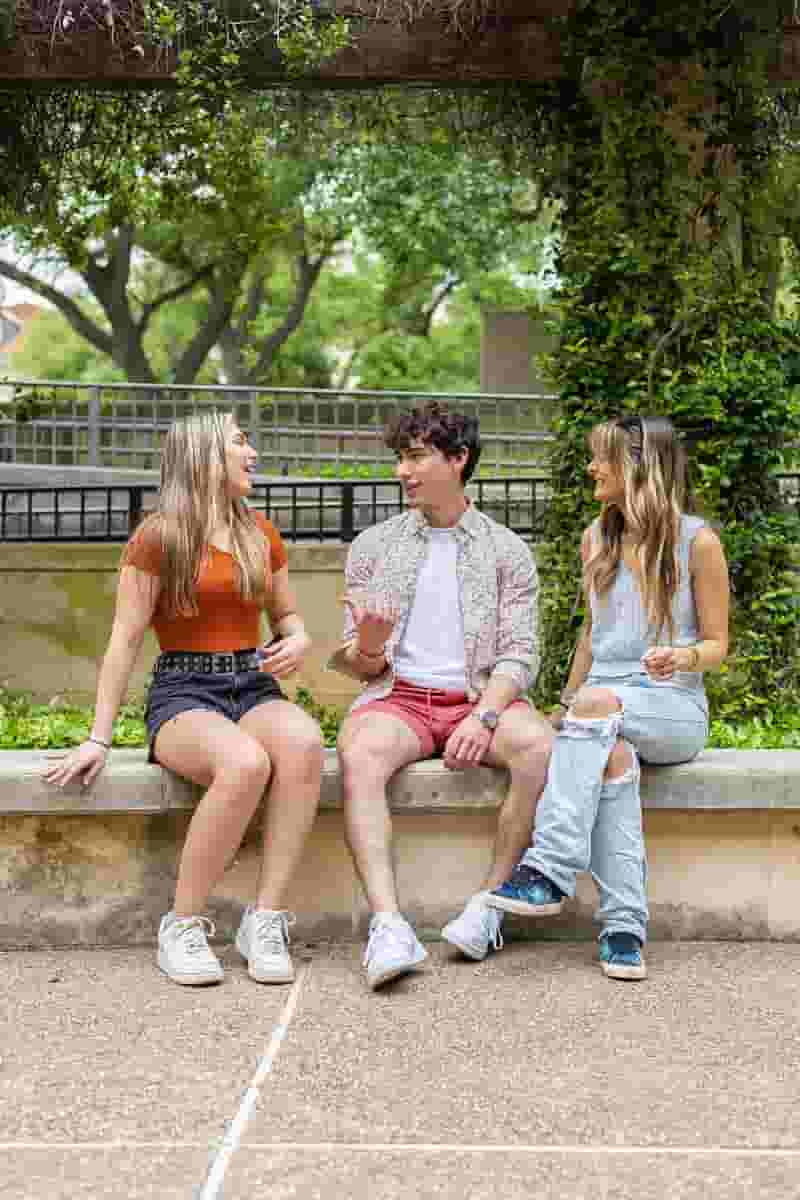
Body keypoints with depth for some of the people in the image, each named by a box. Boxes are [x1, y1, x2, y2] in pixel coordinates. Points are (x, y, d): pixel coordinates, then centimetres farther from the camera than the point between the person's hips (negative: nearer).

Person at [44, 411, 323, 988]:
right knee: (245, 763, -37)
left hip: (254, 688, 4)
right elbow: (126, 640, -2)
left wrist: (298, 642, -1)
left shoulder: (262, 535, 15)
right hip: (183, 694, -4)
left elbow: (287, 615, 25)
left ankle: (266, 919, -28)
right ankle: (183, 926, -20)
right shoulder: (158, 537, 0)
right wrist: (99, 739, -8)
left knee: (303, 743, -33)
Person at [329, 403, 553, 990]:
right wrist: (367, 650, -15)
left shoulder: (506, 551, 11)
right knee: (359, 754, -35)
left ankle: (491, 902, -24)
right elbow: (358, 666, 11)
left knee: (541, 746, -33)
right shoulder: (374, 545, 14)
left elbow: (519, 654, 2)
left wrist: (484, 717, -18)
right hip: (397, 696, 0)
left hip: (481, 697, 0)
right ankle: (389, 925, -44)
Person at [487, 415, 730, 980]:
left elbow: (716, 644, 2)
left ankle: (549, 871, -42)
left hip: (675, 709, -3)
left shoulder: (697, 541, -2)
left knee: (598, 704, -36)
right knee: (613, 754, -34)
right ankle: (625, 925, -38)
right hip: (602, 705, 3)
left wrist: (685, 658, -21)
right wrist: (565, 704, 14)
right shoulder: (597, 538, 14)